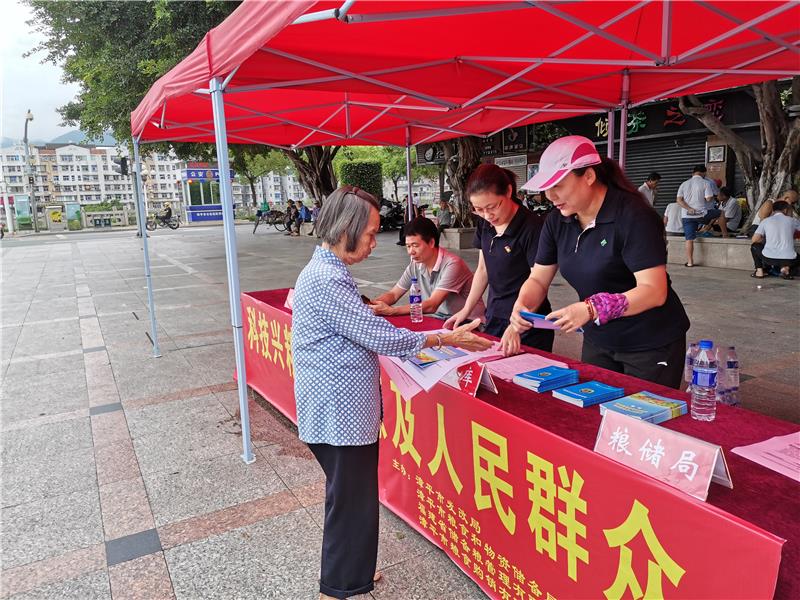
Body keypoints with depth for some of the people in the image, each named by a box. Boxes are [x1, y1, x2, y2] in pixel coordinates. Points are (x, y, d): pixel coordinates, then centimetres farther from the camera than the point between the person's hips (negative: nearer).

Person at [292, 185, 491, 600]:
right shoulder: (327, 280, -22)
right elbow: (380, 338, -22)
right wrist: (445, 339, -14)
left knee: (351, 499, 22)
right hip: (340, 415, -10)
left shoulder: (325, 270, 10)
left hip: (340, 411, 10)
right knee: (352, 504, 5)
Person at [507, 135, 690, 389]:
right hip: (598, 341, 6)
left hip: (652, 346, -5)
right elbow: (538, 279, 3)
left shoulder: (633, 216, -20)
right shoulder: (557, 221, -2)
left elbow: (654, 291, -26)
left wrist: (591, 309, -38)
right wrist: (522, 304, -19)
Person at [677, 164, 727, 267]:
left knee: (689, 239, 3)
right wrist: (713, 196, 12)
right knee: (721, 214, 24)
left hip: (686, 215, 3)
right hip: (701, 214, -3)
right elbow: (708, 198, -10)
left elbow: (679, 200, 0)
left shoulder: (684, 184, 10)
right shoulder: (706, 183, -3)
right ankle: (725, 235, 34)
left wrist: (689, 208, -8)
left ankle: (690, 262, 3)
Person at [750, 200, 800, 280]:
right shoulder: (792, 220, 9)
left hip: (768, 258, -1)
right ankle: (786, 268, 7)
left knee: (755, 246, 29)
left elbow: (755, 239, 1)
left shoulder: (765, 221, 6)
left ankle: (759, 271, 17)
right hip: (788, 259, 1)